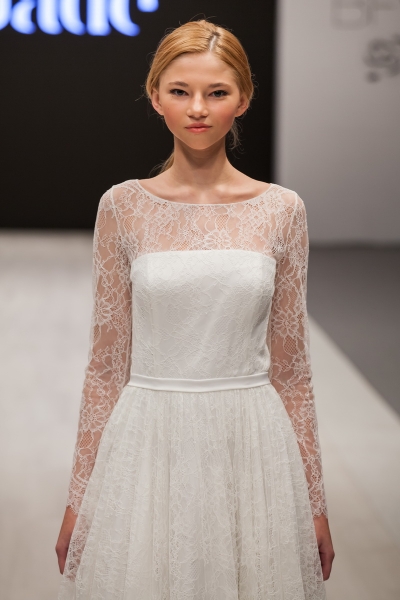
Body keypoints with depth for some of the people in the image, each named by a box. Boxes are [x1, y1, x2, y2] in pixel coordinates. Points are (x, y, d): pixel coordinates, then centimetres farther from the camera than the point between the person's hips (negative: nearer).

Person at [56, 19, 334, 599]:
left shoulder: (281, 209, 1)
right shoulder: (123, 207, -1)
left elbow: (290, 366, 5)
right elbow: (107, 363, 2)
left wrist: (315, 501, 6)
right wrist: (80, 496, 3)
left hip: (253, 449, 1)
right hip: (150, 448, 0)